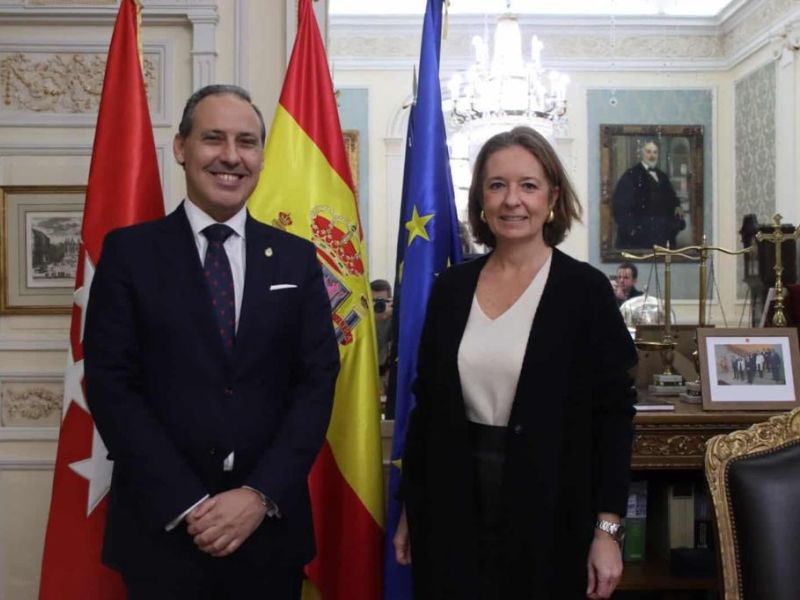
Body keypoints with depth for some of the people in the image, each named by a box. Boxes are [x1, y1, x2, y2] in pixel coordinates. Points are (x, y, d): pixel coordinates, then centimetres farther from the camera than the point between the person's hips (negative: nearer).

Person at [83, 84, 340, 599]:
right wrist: (187, 503, -13)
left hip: (270, 525, 2)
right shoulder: (129, 251, -1)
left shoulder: (296, 258, 4)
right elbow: (110, 384, -7)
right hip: (161, 526, -1)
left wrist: (262, 494, -11)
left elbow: (318, 380, 0)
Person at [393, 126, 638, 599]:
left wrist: (607, 529, -10)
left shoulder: (586, 289, -8)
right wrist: (410, 510, 8)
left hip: (549, 515, -3)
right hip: (453, 513, 3)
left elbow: (613, 413, -7)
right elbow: (426, 404, 6)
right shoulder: (452, 287, 2)